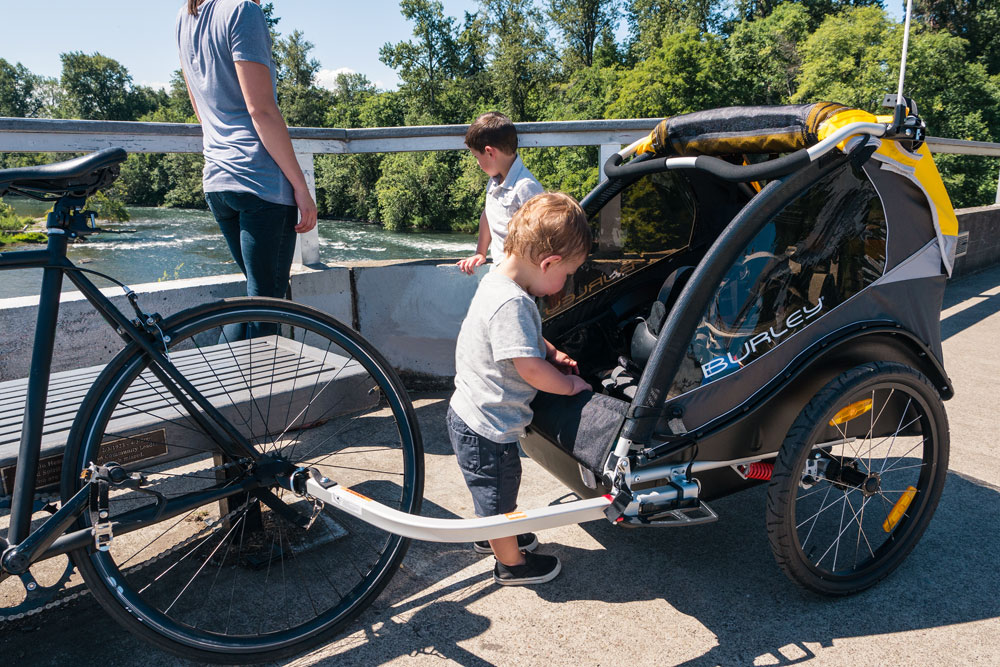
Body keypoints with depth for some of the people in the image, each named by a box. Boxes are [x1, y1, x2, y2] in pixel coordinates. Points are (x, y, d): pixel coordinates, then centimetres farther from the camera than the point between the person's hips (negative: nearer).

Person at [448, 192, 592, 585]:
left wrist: (552, 353, 7)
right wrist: (568, 384, -13)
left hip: (471, 416, 10)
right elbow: (529, 368, -29)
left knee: (493, 492, 31)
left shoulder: (497, 282, 3)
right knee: (499, 494, 13)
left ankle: (491, 536, 54)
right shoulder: (511, 302, -30)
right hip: (488, 428, -10)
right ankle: (511, 563, 36)